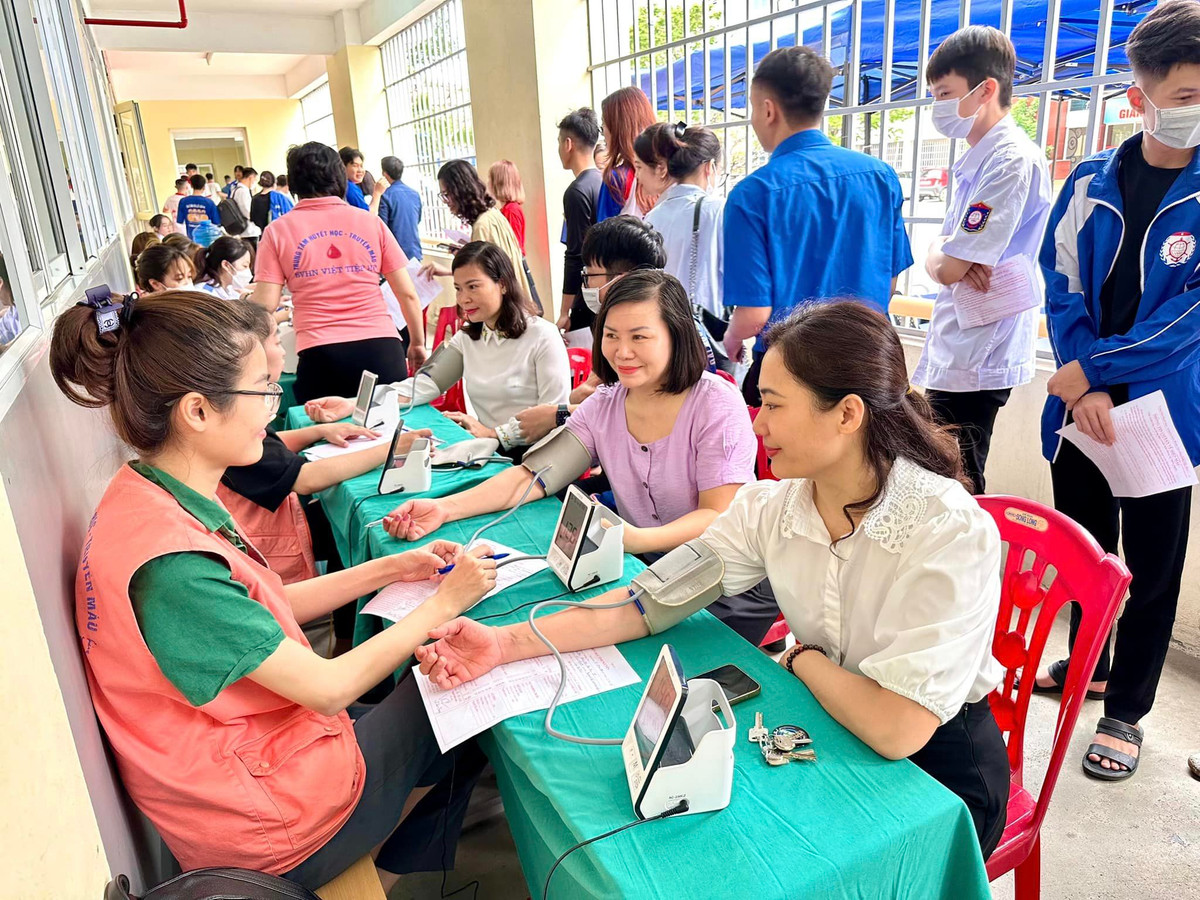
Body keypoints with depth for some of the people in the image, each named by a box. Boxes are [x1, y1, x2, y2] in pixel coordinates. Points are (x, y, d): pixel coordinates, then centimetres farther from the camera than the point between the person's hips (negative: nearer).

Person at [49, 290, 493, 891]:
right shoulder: (170, 562, -34)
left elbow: (268, 608, 6)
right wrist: (443, 604, -13)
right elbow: (328, 688, -25)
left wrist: (393, 569, 2)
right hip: (270, 825, -8)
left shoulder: (145, 497, -3)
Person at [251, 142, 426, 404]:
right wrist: (418, 343, 20)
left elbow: (265, 306, -1)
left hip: (320, 355, -1)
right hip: (381, 348, 1)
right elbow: (407, 294, 7)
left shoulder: (278, 231, 5)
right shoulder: (371, 222, 8)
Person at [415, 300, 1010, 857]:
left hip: (937, 769, -4)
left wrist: (803, 658, -13)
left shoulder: (950, 532, -27)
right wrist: (509, 642, -18)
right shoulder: (771, 507, -10)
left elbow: (895, 727, -30)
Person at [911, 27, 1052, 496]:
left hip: (975, 361, -10)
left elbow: (950, 268, -21)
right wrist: (954, 261, -10)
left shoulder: (1013, 162, -16)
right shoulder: (976, 161, 15)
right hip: (953, 352, 10)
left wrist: (949, 260, 2)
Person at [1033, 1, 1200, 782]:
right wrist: (1083, 385, -13)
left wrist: (1091, 368, -17)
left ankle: (1126, 709, 25)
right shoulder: (1091, 182, 0)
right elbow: (1062, 286, -2)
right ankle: (1087, 665, 39)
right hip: (1081, 399, 3)